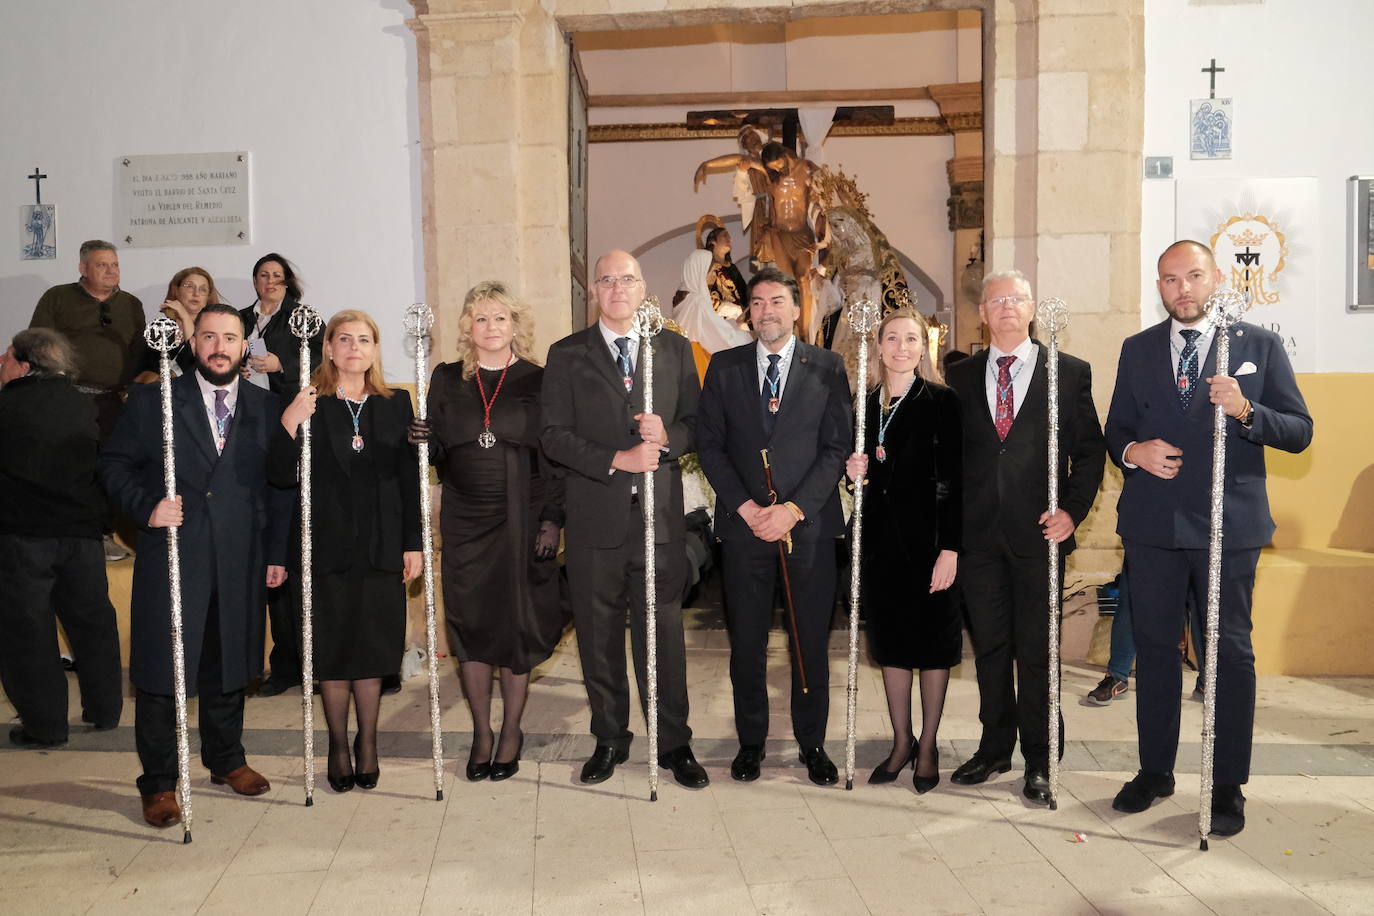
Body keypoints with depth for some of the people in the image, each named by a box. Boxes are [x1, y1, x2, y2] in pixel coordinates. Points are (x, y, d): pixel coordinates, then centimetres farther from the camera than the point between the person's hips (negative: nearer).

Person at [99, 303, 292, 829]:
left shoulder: (267, 409, 6)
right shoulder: (152, 400, 1)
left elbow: (280, 488, 7)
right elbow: (114, 464, 3)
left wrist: (277, 553, 4)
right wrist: (146, 506, -14)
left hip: (240, 563, 2)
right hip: (170, 558, -2)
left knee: (229, 667, 15)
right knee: (159, 672, 4)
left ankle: (226, 761, 34)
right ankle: (159, 784, 18)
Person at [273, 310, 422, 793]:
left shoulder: (396, 405, 6)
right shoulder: (308, 404, -1)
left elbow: (409, 478, 6)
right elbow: (281, 476, -7)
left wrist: (413, 543, 2)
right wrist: (288, 425, -22)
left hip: (381, 548, 1)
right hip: (328, 547, -1)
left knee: (372, 648, 8)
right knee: (332, 648, 8)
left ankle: (367, 743, 25)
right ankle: (338, 744, 24)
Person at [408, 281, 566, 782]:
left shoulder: (537, 381, 1)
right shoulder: (447, 380, 7)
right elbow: (438, 454, 11)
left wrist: (552, 519, -8)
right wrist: (424, 441, -12)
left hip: (522, 520, -2)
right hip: (465, 520, 2)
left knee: (519, 622, 3)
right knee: (469, 623, 4)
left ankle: (511, 731, 20)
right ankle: (481, 731, 21)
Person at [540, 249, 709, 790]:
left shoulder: (675, 350, 9)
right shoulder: (567, 355, 4)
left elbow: (697, 423, 8)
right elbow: (553, 436, -4)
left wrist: (667, 437, -14)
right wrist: (617, 460, -15)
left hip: (660, 517, 0)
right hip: (595, 520, 0)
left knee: (664, 634, 6)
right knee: (599, 638, 10)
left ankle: (673, 743, 21)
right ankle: (609, 740, 27)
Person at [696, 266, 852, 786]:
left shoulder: (827, 368, 4)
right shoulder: (724, 367, 8)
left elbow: (837, 446, -1)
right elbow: (709, 444, 4)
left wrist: (794, 508, -12)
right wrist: (744, 506, -8)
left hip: (809, 524, -1)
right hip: (743, 525, 1)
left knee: (812, 641, 6)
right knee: (746, 640, 7)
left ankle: (812, 743, 21)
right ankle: (751, 740, 22)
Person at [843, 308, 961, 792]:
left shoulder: (941, 402, -6)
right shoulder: (868, 405, 9)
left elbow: (953, 480, -11)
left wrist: (949, 548, -17)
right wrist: (856, 471, -6)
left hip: (927, 537, -5)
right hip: (881, 538, 5)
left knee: (932, 642, 5)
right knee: (890, 641, 12)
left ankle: (928, 747, 19)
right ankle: (901, 741, 26)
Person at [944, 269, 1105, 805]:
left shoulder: (1070, 372, 3)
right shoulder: (960, 377, 10)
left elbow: (1090, 450, 2)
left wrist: (1073, 510, -10)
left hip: (1038, 531, -2)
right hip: (978, 533, 2)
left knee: (1037, 649, 3)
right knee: (989, 646, 11)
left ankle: (1041, 760, 17)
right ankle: (995, 747, 25)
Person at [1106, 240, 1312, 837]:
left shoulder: (1259, 345, 2)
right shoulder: (1137, 350, 10)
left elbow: (1299, 430, -1)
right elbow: (1116, 429, 12)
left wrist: (1245, 411, -20)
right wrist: (1134, 451, -10)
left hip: (1228, 522, -2)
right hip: (1153, 523, 3)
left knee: (1230, 652, 3)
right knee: (1154, 647, 11)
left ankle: (1228, 786, 16)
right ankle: (1155, 770, 26)